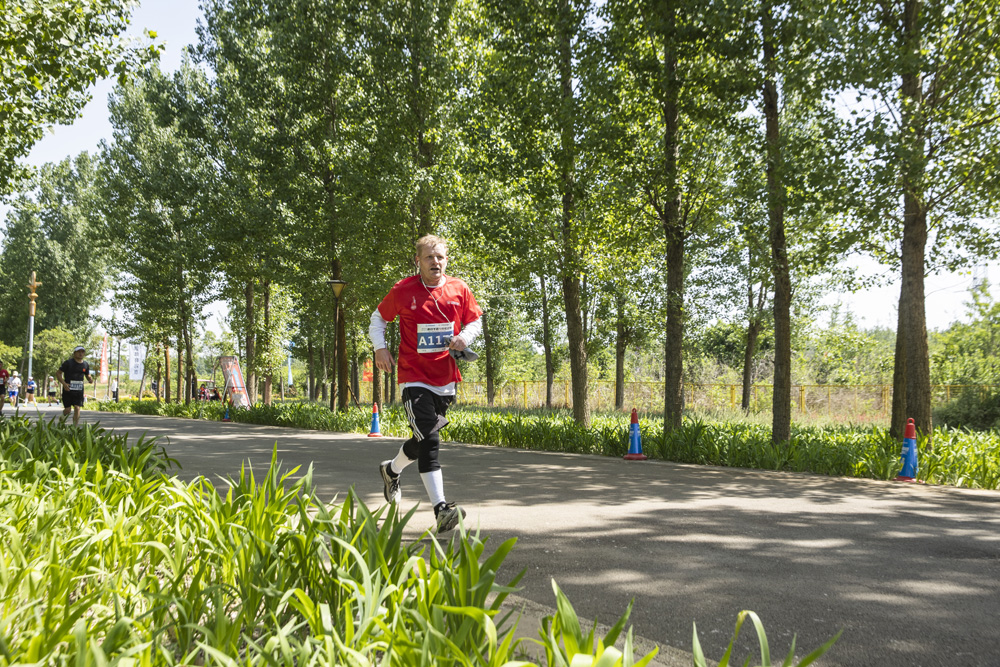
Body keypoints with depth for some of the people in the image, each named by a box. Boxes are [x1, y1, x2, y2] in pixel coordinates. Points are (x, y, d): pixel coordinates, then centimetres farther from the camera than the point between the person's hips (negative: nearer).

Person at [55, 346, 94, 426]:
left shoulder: (85, 365, 9)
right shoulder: (68, 363, -4)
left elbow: (87, 375, 23)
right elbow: (58, 373, -1)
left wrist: (90, 380, -1)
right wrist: (64, 383, -15)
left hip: (79, 390, 3)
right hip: (68, 389, -3)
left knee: (77, 408, -8)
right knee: (68, 409, -1)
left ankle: (75, 426, -3)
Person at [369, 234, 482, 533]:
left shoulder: (460, 289, 2)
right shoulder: (402, 290, -5)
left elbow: (475, 320, 15)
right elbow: (378, 318, 10)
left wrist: (465, 337, -6)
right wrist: (380, 348, -5)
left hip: (446, 379, 4)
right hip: (414, 377, -4)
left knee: (425, 438, 16)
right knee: (429, 439, -17)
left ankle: (391, 469, 47)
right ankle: (441, 509, -16)